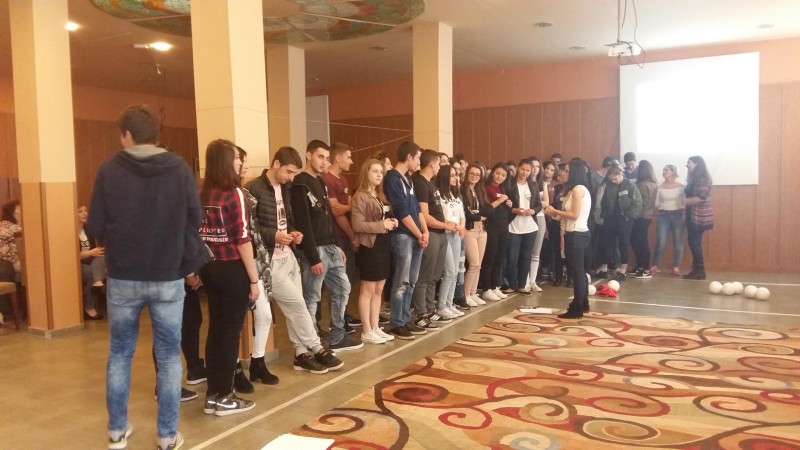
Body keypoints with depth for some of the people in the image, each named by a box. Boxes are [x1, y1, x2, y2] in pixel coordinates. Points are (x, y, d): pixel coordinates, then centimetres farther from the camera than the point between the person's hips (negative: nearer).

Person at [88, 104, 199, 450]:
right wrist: (189, 264, 8)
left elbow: (95, 228, -6)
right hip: (168, 278, 0)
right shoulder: (180, 169, -3)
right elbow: (194, 222, -4)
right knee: (169, 356, 9)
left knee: (119, 354, 17)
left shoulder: (109, 170, -6)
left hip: (122, 279, 0)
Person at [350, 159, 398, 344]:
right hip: (370, 246, -9)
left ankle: (375, 328, 21)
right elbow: (357, 225, -20)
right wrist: (382, 225, -18)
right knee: (368, 290, -1)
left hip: (383, 245, 9)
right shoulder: (360, 196, -11)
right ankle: (366, 332, 7)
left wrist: (392, 222, 4)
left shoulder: (381, 196, 15)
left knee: (378, 290, 12)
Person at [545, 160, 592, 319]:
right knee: (580, 270, 16)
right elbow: (573, 213, 11)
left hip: (576, 234, -10)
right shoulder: (582, 189, 17)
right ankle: (583, 304, 25)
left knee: (577, 270, -7)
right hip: (578, 233, 10)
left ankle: (576, 309, -3)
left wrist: (555, 211, -9)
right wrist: (556, 213, 4)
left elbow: (574, 214, -18)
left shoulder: (577, 189, -13)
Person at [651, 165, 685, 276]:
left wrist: (684, 213, -12)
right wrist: (661, 206, -7)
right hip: (663, 215, 1)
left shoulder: (681, 186, 0)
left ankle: (676, 267, 11)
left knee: (678, 242, 1)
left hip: (677, 215, -1)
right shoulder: (660, 187, 5)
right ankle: (655, 266, 6)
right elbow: (656, 203, 10)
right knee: (660, 242, -5)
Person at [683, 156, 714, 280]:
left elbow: (701, 197, -22)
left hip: (699, 217, -9)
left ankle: (700, 271, -1)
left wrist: (684, 201, -15)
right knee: (693, 242, 10)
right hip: (693, 215, 9)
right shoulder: (695, 178, 15)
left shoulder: (702, 178, -14)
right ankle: (697, 270, 15)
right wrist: (685, 201, 3)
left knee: (695, 243, -7)